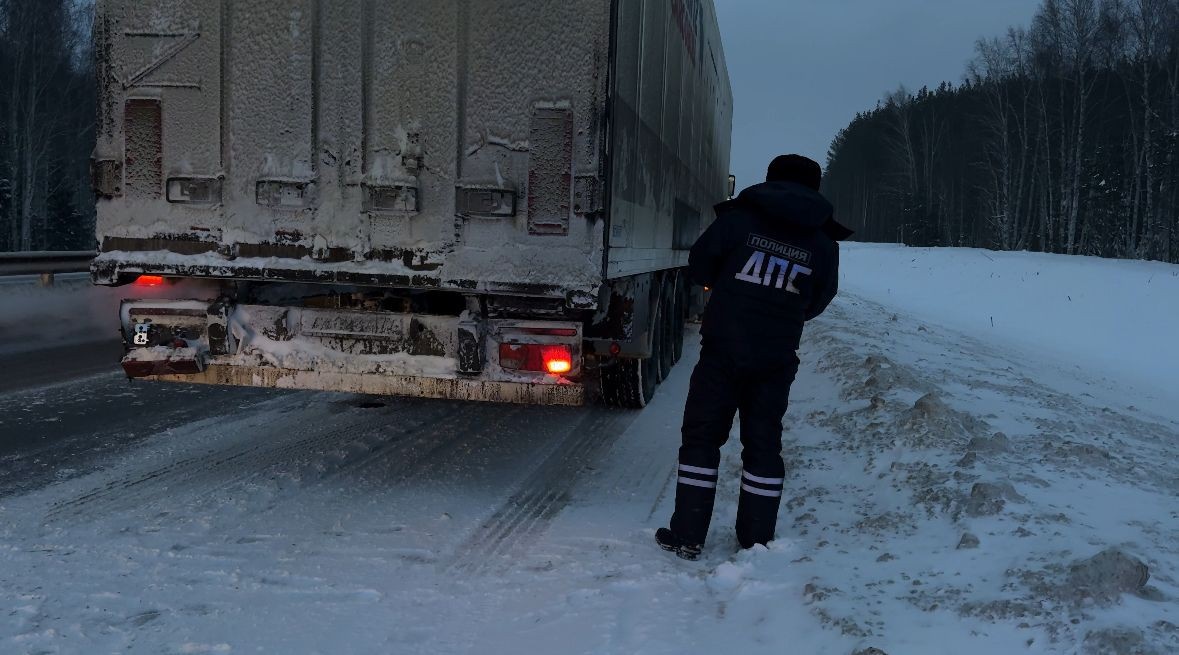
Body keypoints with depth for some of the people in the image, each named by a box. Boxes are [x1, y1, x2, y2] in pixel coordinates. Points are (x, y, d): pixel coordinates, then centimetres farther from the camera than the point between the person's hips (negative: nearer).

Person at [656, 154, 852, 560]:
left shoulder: (739, 219, -4)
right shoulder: (823, 244, 3)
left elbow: (698, 267, 2)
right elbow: (817, 303, 10)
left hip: (723, 349, -2)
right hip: (777, 360, 2)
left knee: (702, 437, 7)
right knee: (763, 444, 13)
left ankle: (687, 537, 9)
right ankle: (756, 541, 17)